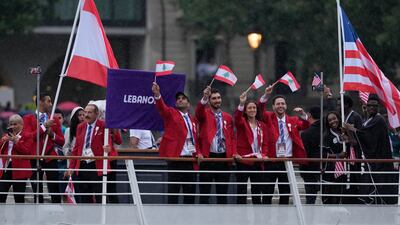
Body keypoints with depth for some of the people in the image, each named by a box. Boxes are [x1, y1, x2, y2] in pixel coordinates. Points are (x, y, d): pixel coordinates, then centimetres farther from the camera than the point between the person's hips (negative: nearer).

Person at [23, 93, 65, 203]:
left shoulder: (54, 120, 13)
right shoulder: (28, 119, 5)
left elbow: (61, 141, 11)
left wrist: (52, 134, -8)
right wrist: (44, 127, -14)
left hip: (50, 158, 2)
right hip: (35, 158, -2)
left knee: (55, 190, -5)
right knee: (37, 192, 3)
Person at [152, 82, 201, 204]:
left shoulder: (192, 120, 18)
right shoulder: (171, 113, 4)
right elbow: (161, 107, -16)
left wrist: (198, 153, 5)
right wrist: (157, 95, -36)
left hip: (190, 158, 5)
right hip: (175, 157, -5)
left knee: (190, 190, 6)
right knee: (173, 190, -4)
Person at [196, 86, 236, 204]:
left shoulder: (227, 117, 13)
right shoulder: (204, 114, 2)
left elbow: (232, 137, 14)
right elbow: (199, 111, -23)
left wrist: (234, 153, -3)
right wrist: (204, 98, -43)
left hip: (224, 157, 3)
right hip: (207, 156, -3)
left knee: (222, 190, 6)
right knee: (205, 190, 0)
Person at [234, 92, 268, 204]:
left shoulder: (262, 125, 13)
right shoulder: (242, 122, 1)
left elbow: (265, 143, 14)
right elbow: (237, 118, -23)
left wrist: (264, 154, -5)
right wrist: (241, 104, -40)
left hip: (258, 161, 4)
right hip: (243, 160, -4)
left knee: (257, 190, 8)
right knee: (241, 190, -3)